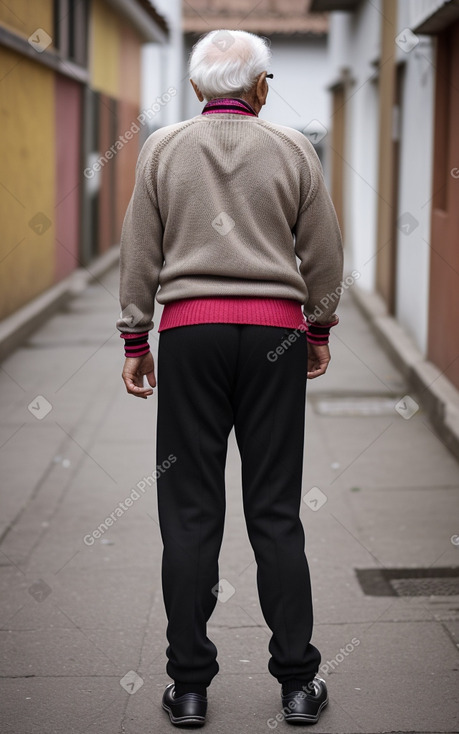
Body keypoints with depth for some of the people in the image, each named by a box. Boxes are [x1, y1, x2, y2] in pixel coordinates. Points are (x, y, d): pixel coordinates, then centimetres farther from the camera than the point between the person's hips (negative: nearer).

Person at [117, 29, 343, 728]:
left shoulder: (162, 149, 3)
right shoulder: (294, 150, 2)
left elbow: (140, 254, 4)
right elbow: (324, 253, 6)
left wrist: (135, 340, 10)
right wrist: (320, 329, 19)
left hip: (190, 332, 0)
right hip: (274, 331, 0)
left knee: (190, 512, 4)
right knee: (275, 511, 4)